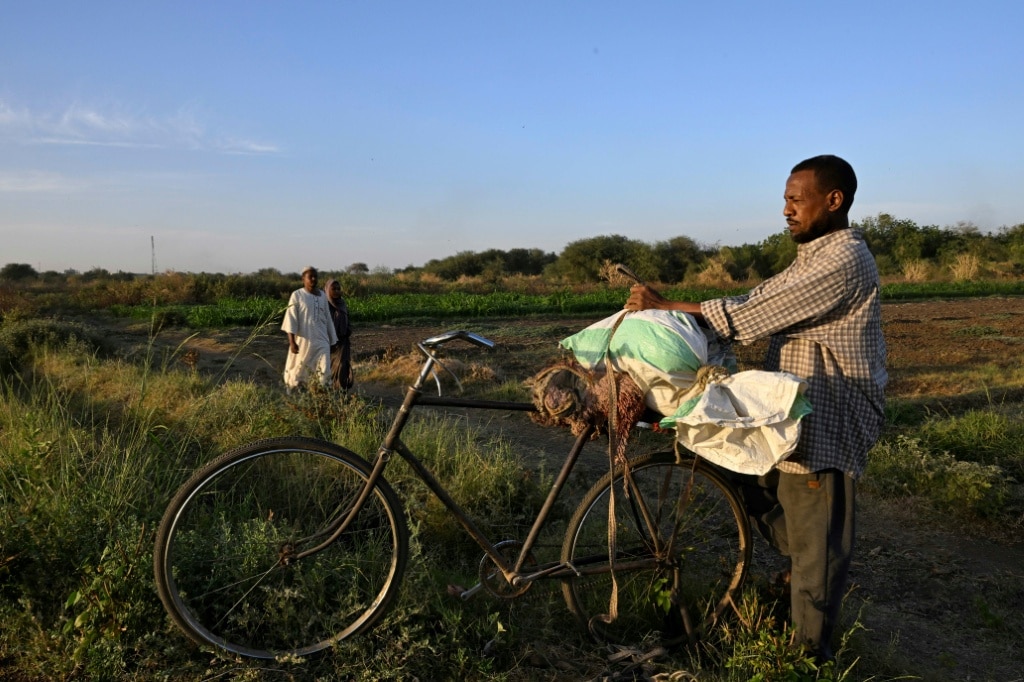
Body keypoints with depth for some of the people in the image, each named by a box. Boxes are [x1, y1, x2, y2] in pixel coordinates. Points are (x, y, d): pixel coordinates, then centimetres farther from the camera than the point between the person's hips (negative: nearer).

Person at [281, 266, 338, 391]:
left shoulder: (322, 296, 8)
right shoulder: (297, 295, -5)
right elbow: (291, 319, -9)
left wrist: (331, 339, 13)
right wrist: (292, 342, -17)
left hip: (321, 341, 3)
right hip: (303, 341, -3)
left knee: (324, 371, -9)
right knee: (298, 371, 8)